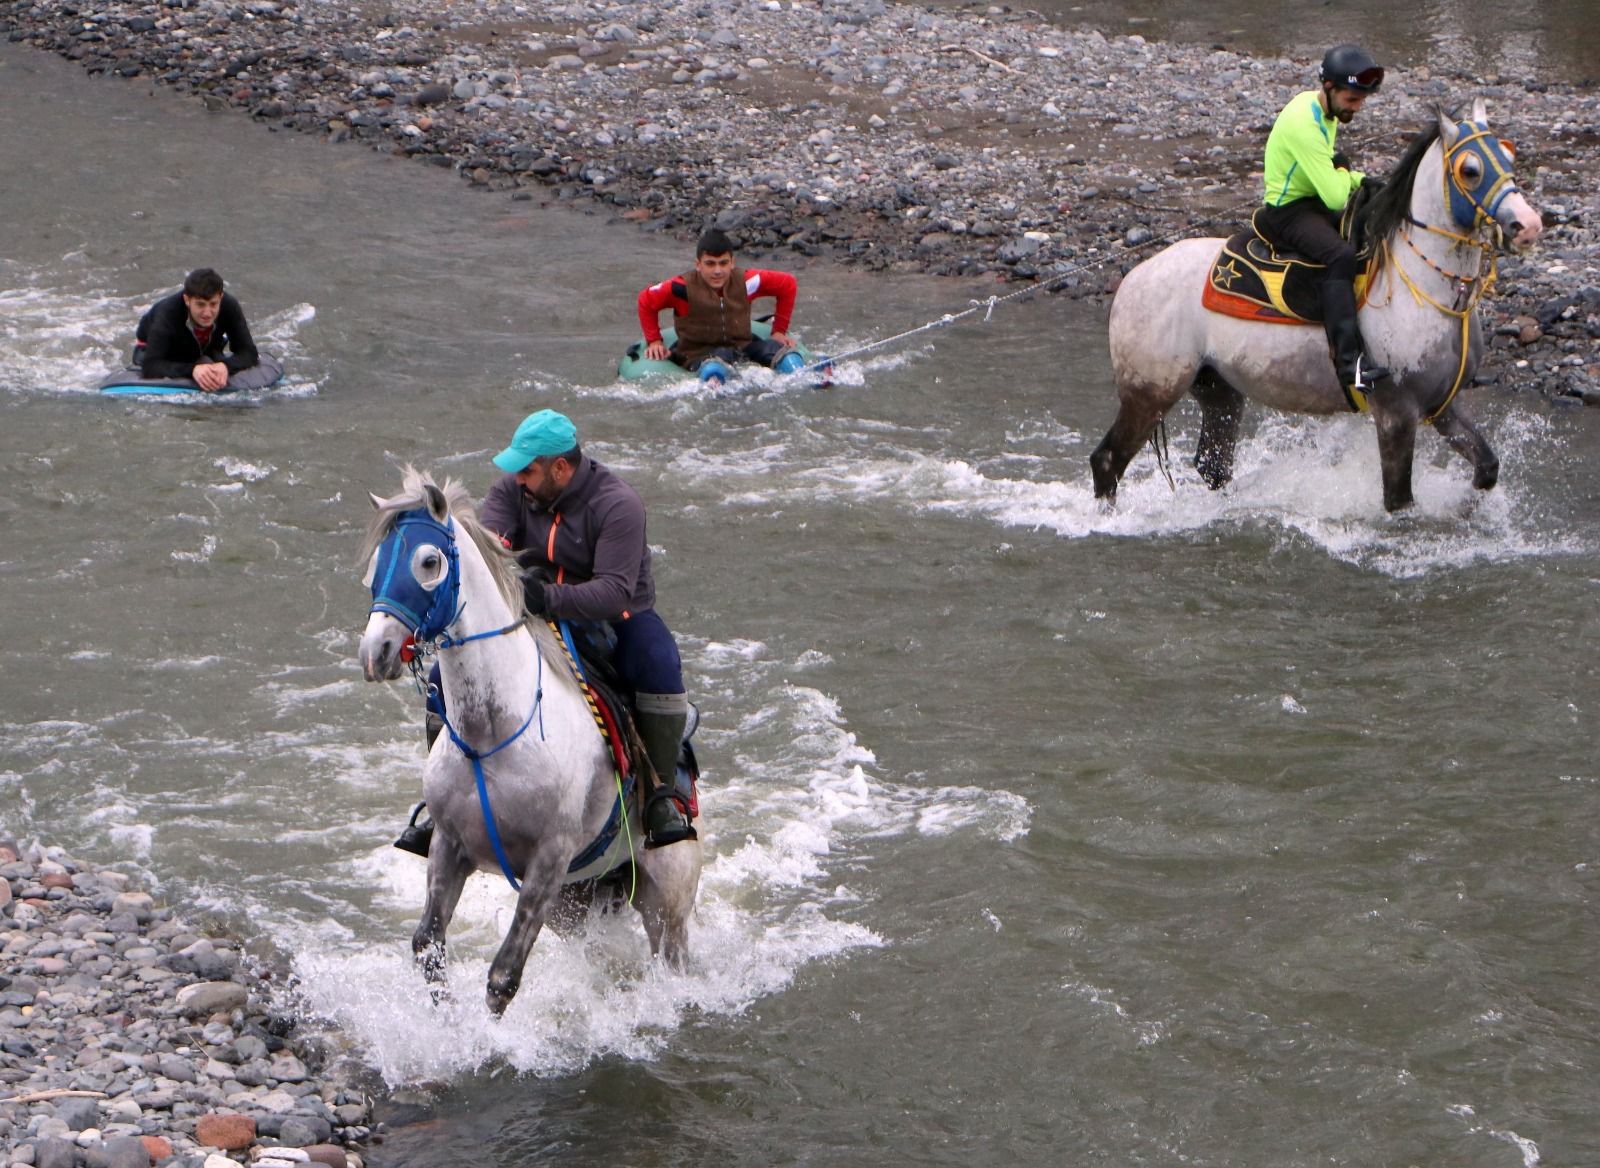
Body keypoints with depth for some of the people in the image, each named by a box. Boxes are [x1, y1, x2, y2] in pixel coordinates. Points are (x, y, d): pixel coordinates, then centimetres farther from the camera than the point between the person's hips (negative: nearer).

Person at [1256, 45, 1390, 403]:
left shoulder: (1323, 107, 7)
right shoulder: (1304, 123, -25)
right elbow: (1335, 197, -27)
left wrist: (1361, 181, 2)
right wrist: (1343, 170, -5)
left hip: (1314, 203, 11)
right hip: (1288, 212, -11)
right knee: (1341, 256, -35)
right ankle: (1349, 362, -45)